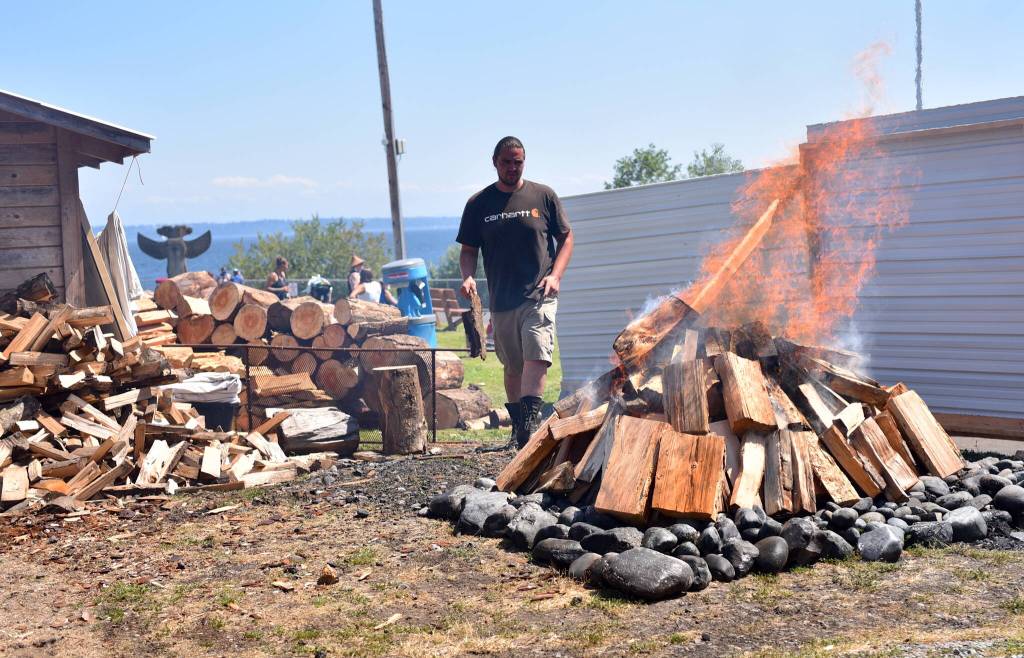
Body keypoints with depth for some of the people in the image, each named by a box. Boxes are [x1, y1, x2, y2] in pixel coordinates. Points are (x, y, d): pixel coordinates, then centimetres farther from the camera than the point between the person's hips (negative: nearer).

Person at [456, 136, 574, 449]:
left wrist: (555, 275, -6)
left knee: (537, 357, -19)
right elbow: (468, 250, 11)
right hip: (501, 300, 3)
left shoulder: (543, 196, 4)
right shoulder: (478, 204, 7)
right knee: (512, 366, 11)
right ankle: (518, 426, 23)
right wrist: (468, 277, -9)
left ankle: (531, 421, -23)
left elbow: (566, 238, 9)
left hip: (539, 296, -2)